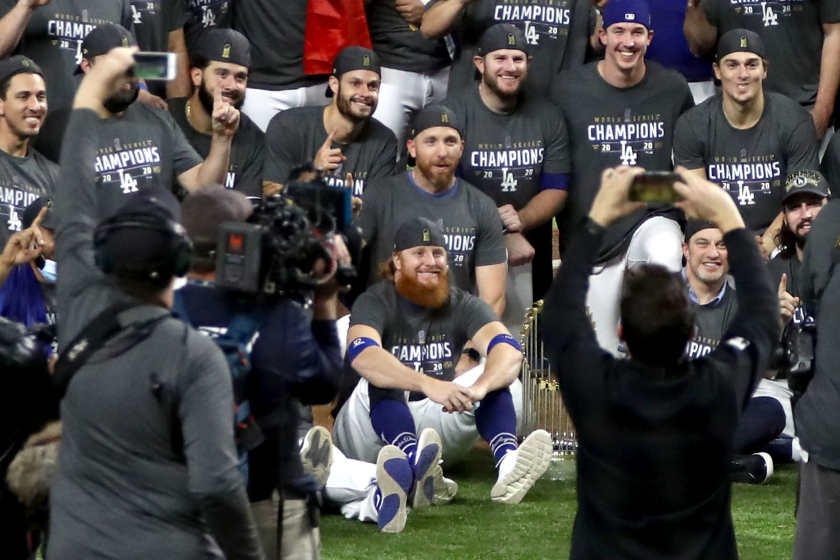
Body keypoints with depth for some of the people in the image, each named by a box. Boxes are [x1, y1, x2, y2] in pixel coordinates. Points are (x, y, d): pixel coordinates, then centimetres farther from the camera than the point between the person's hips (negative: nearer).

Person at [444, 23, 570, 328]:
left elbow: (556, 190, 3)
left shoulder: (548, 117, 4)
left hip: (530, 255, 4)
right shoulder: (455, 113, -10)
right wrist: (504, 237, -19)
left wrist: (519, 221, -19)